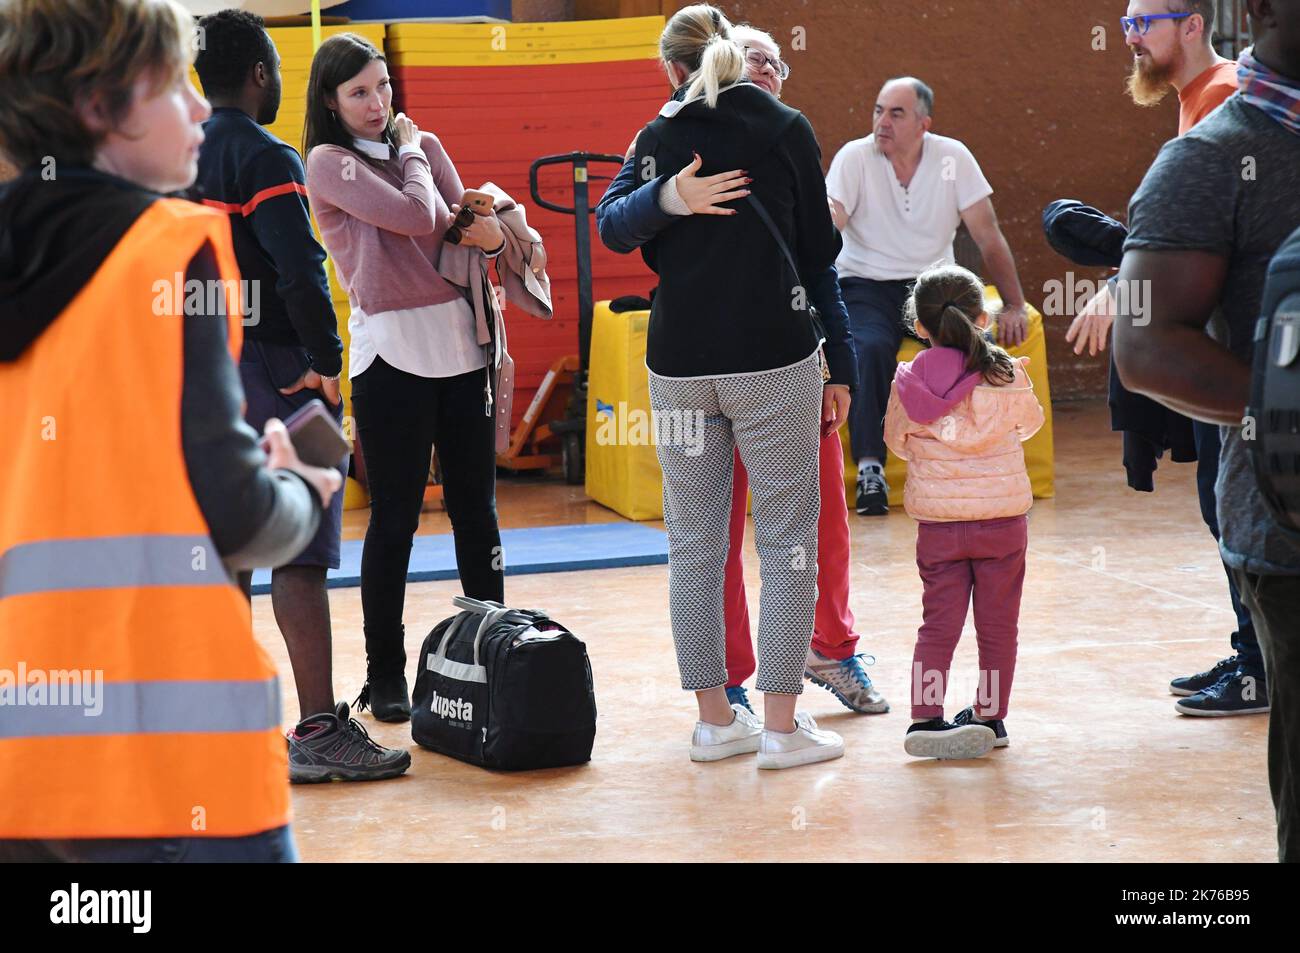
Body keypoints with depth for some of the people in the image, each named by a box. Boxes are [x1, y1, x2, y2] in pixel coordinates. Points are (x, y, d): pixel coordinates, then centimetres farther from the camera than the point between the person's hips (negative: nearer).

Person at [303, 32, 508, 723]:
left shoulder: (424, 143, 12)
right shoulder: (328, 162, -4)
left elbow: (460, 228, 12)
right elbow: (416, 216, -15)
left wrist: (493, 234, -10)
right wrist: (408, 150, 0)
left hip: (460, 337, 5)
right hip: (390, 349, -5)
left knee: (476, 508, 9)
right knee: (395, 517, 0)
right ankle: (385, 677, 9)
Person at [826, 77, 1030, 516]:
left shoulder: (953, 158, -2)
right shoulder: (855, 158, -6)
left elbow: (988, 236, 1)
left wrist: (1014, 306, -6)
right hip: (867, 286, -2)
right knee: (869, 349, -33)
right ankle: (869, 468, -29)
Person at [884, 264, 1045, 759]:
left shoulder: (908, 382, -5)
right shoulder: (1006, 375, -6)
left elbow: (896, 440, 9)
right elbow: (1030, 421, 11)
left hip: (938, 522, 1)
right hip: (1002, 517, -1)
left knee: (939, 622, 7)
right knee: (998, 624, 10)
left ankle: (925, 716, 0)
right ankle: (990, 717, 15)